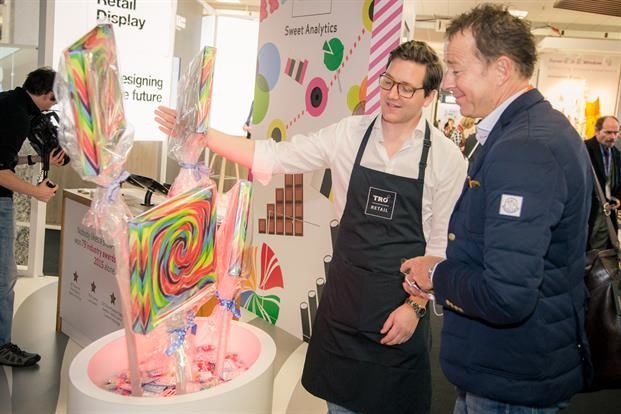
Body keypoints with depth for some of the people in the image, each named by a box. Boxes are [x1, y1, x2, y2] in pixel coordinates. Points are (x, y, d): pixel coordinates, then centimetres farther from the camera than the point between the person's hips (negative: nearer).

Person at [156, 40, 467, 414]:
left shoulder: (446, 157, -8)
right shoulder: (349, 134, -3)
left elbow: (443, 242, -5)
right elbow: (274, 156, -4)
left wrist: (416, 306, -10)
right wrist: (201, 134, -11)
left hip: (400, 307, -2)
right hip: (343, 295, 2)